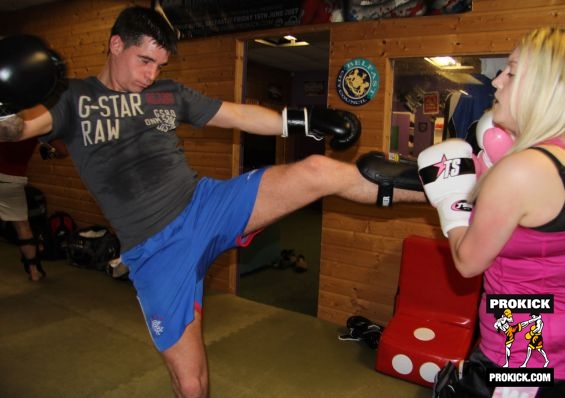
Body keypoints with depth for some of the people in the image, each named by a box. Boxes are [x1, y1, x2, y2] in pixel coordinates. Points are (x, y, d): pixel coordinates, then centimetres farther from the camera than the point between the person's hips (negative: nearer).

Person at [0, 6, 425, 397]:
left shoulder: (170, 93, 11)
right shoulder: (73, 98, 3)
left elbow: (240, 115, 12)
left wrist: (307, 120, 6)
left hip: (205, 206, 2)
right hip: (155, 250, -2)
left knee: (318, 171, -15)